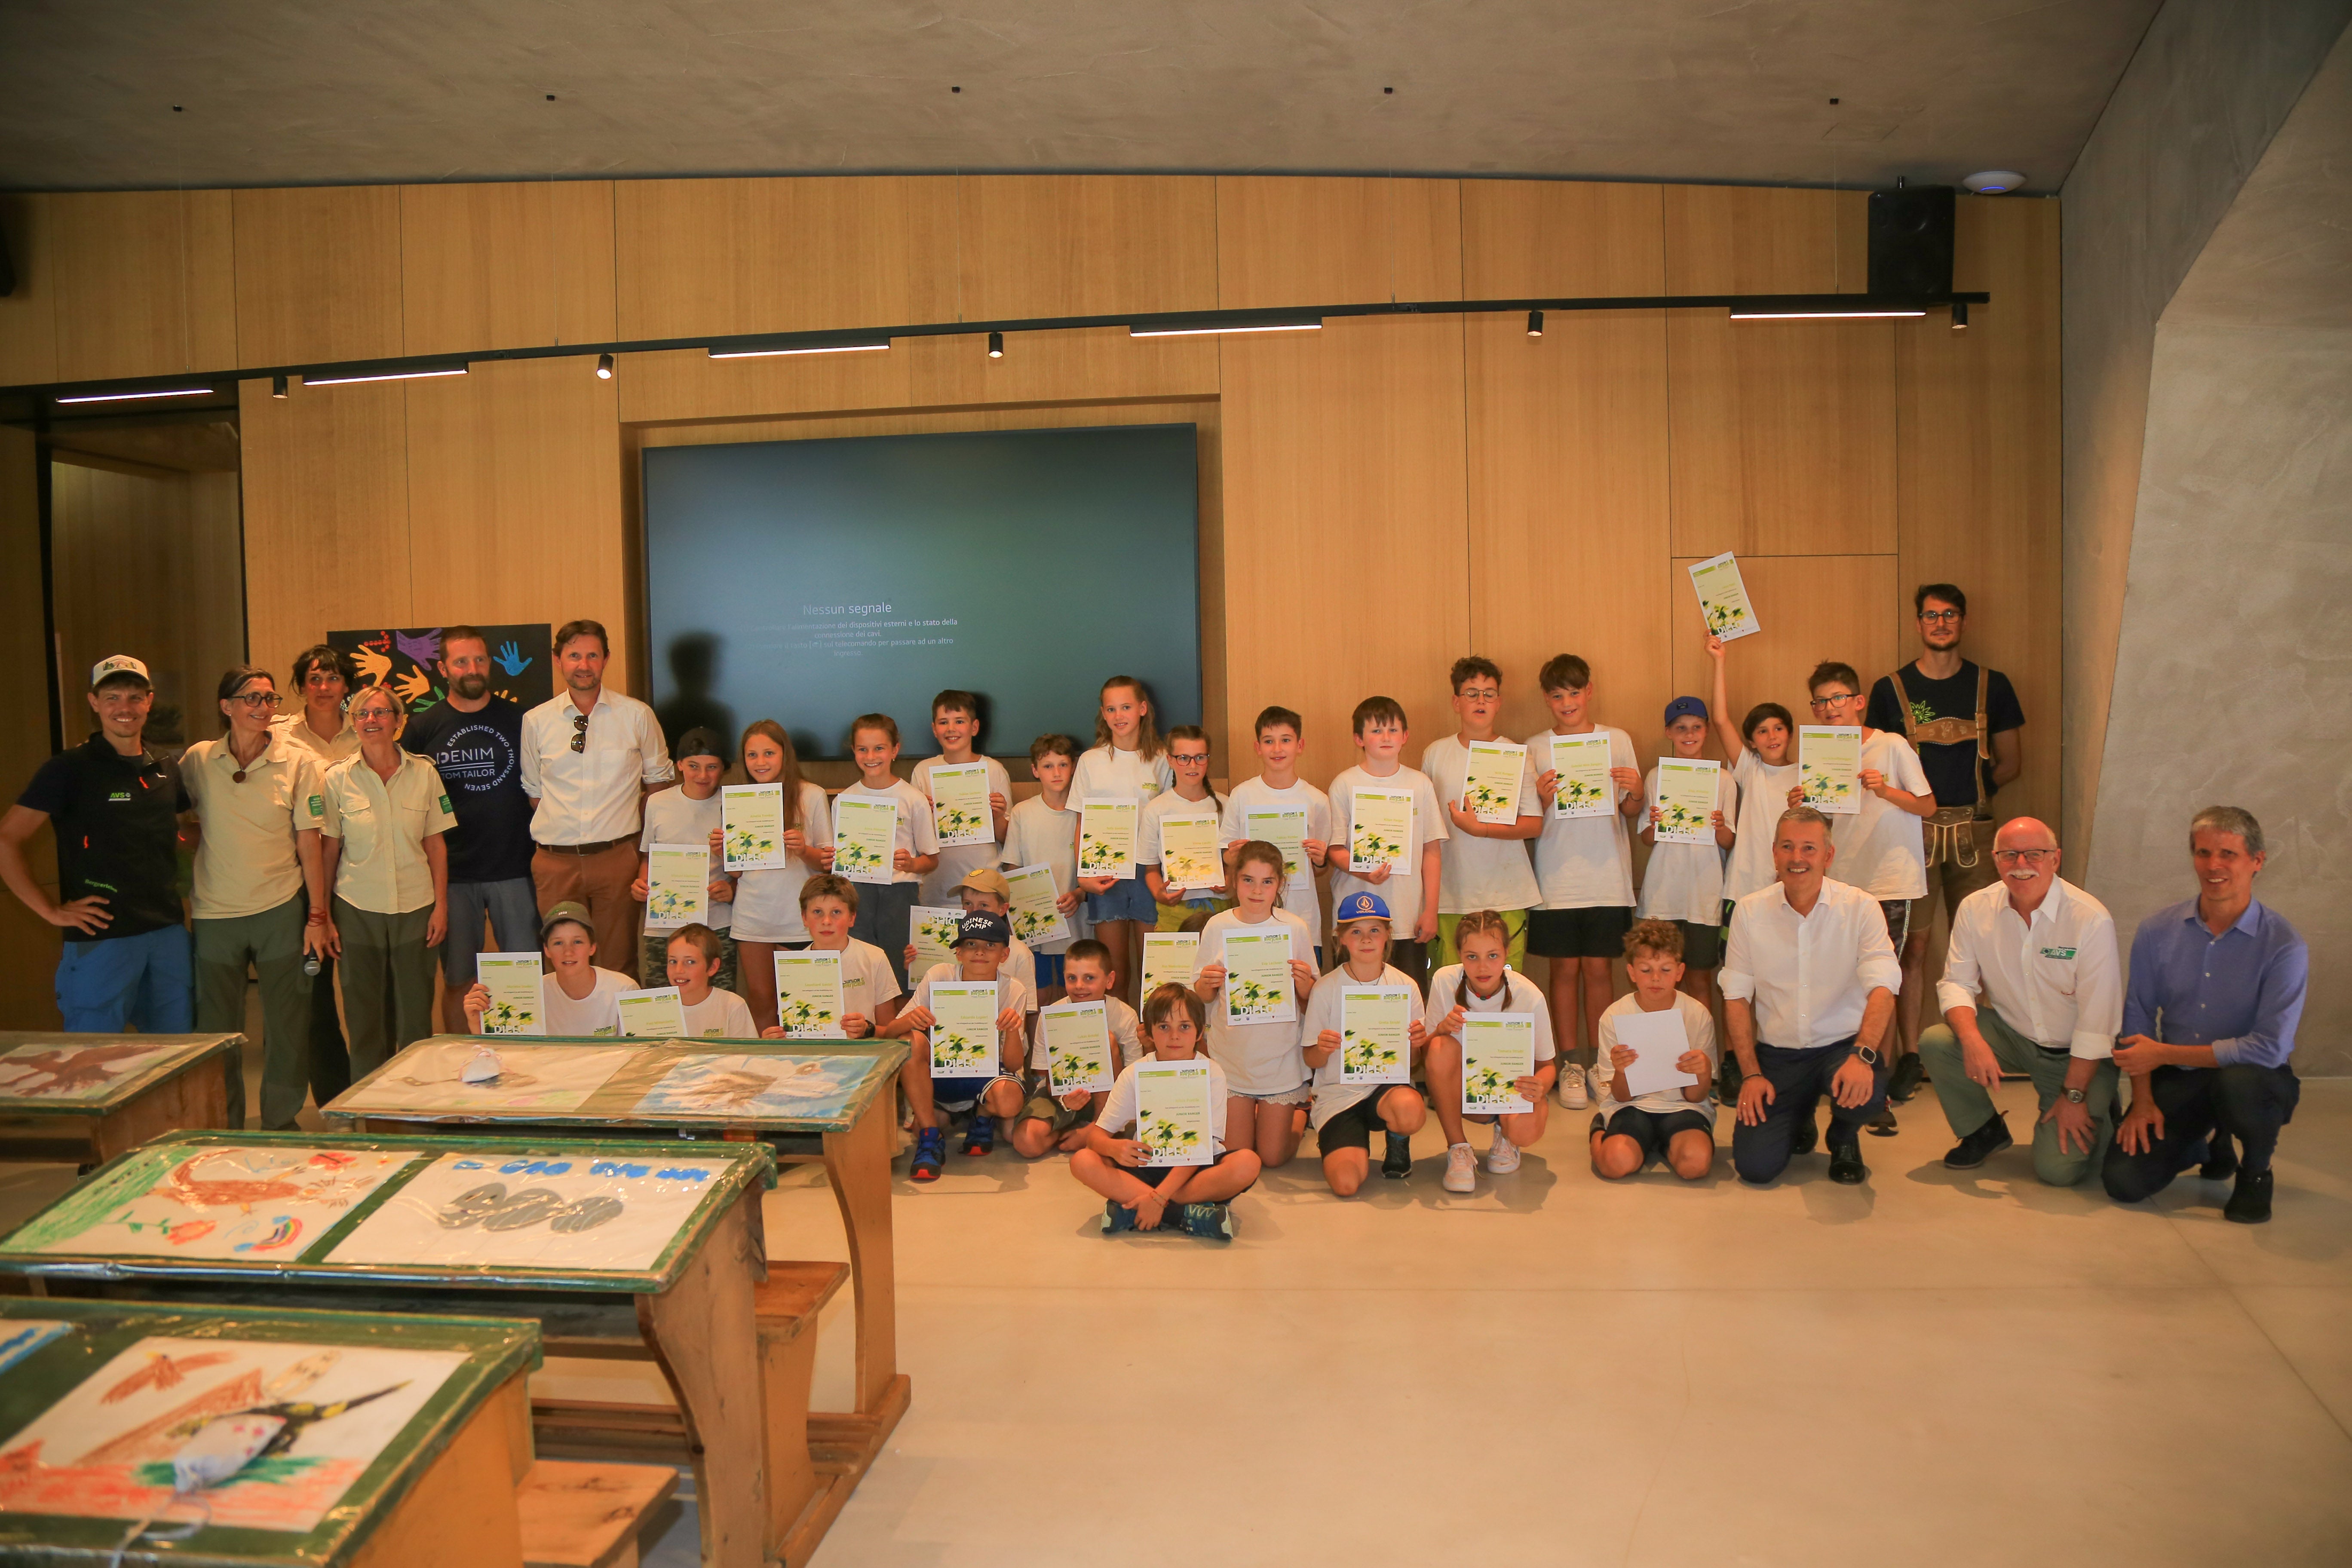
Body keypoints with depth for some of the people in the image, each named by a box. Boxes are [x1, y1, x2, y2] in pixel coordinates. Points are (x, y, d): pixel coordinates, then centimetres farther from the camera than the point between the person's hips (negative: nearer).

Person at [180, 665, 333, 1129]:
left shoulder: (298, 763, -4)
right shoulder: (198, 761, 0)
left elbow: (309, 842, -3)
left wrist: (317, 916, -5)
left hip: (281, 909, -1)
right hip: (215, 912, 1)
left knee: (287, 1026, 5)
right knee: (217, 1029, 10)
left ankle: (281, 1124, 21)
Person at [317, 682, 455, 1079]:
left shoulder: (423, 773, 2)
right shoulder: (337, 778, 2)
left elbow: (436, 845, 4)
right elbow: (328, 850, 5)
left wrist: (441, 906, -1)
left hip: (415, 908, 0)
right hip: (358, 909, 0)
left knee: (415, 1014, 3)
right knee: (365, 1016, 5)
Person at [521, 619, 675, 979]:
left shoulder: (637, 716, 3)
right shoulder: (535, 721, 5)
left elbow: (659, 780, 11)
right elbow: (533, 791, 15)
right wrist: (558, 827, 5)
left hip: (618, 857, -1)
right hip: (555, 861, 1)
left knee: (620, 967, 4)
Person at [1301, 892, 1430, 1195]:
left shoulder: (1406, 987, 0)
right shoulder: (1326, 989, -4)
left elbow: (1413, 1062, 7)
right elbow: (1312, 1061, -1)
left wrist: (1415, 1046, -16)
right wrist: (1322, 1049, -24)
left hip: (1389, 1082, 1)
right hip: (1338, 1092, -1)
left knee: (1410, 1111, -36)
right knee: (1346, 1183, -24)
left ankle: (1397, 1141, 2)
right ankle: (1332, 1138, 12)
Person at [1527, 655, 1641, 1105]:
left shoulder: (1618, 741, 6)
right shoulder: (1535, 748, 3)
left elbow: (1631, 811, 9)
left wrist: (1635, 792, -12)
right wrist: (1542, 797, -17)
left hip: (1607, 877, 1)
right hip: (1557, 878, -1)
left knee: (1598, 967, 4)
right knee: (1565, 969, 2)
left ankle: (1600, 1062, 16)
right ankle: (1569, 1067, 11)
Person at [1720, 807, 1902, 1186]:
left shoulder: (1861, 908, -6)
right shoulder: (1749, 912, 0)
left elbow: (1882, 988, -15)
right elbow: (1736, 998, 2)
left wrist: (1863, 1055, -32)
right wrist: (1751, 1074, -7)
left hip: (1843, 1045, -1)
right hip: (1777, 1054, 2)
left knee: (1865, 1094, -36)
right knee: (1754, 1166, -13)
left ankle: (1844, 1137, 6)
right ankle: (1799, 1121, 26)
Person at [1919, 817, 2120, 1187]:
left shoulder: (2091, 919, -19)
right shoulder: (1975, 909, -7)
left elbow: (2097, 1018, -17)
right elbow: (1957, 983, -5)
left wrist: (2074, 1096, -16)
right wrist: (1972, 1039, -27)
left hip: (2075, 1055, -3)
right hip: (2012, 1035, 4)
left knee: (2059, 1168, -16)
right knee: (1935, 1041, -24)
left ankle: (2099, 1114, 20)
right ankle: (1984, 1130, 4)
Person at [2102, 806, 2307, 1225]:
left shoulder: (2285, 947, -15)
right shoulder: (2156, 932, -3)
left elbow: (2270, 1048, -21)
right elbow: (2138, 1019, 4)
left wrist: (2163, 1053, -19)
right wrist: (2143, 1100, -6)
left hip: (2255, 1077, -3)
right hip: (2177, 1081, 3)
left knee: (2238, 1082, -40)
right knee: (2123, 1180, -13)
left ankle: (2256, 1173, -4)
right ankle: (2207, 1146, 22)